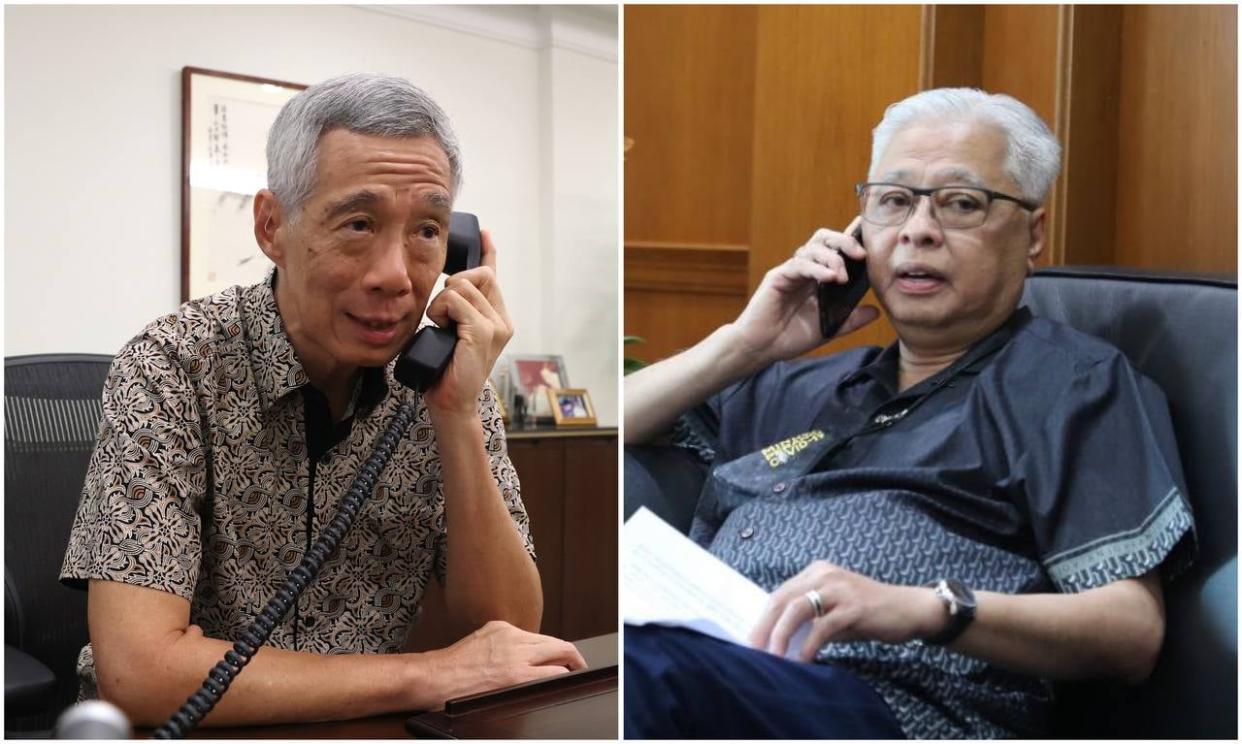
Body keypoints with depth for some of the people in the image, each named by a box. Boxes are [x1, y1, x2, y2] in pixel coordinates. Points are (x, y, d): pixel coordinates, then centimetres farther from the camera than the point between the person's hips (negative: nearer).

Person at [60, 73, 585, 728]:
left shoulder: (443, 379, -4)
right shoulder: (172, 371, -15)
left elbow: (509, 634, -8)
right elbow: (138, 670, -23)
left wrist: (458, 417, -19)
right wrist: (423, 677, -22)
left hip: (364, 737, 3)